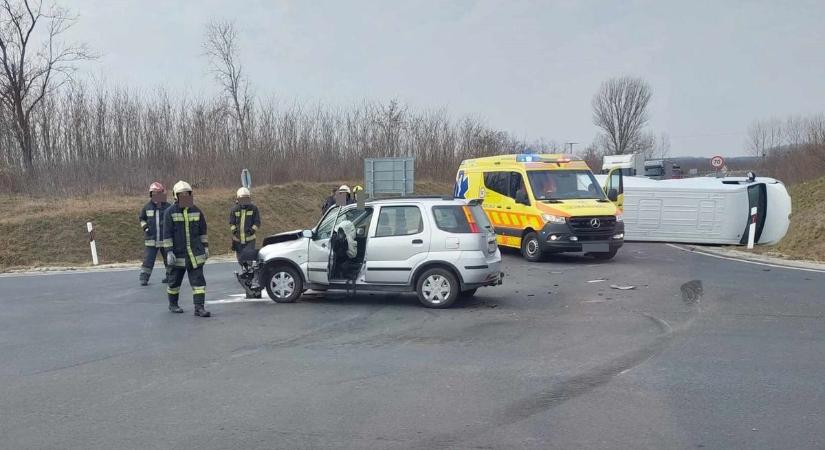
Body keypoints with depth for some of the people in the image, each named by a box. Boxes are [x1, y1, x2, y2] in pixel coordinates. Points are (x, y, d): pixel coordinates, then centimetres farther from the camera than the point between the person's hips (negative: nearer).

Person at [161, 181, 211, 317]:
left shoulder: (196, 211, 6)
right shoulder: (170, 212, -6)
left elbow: (202, 230, 14)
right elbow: (167, 234, -8)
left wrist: (205, 247, 12)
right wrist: (169, 252, -13)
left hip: (196, 253, 3)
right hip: (178, 254, -2)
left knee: (198, 280, -5)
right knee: (175, 280, 11)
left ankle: (199, 307, -5)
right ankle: (172, 304, 32)